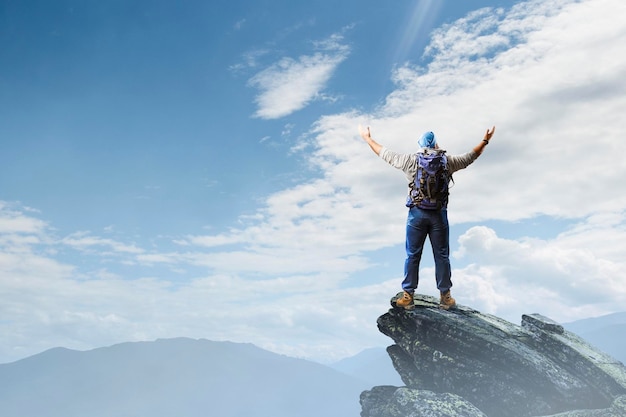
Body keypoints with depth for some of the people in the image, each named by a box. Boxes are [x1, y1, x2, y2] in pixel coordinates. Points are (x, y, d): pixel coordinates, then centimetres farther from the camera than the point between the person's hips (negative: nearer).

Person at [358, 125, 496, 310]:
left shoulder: (410, 160, -2)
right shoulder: (447, 161, -1)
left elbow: (385, 153, 7)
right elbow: (470, 156, 13)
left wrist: (367, 138, 19)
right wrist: (485, 140, 28)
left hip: (417, 213, 0)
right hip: (439, 214, 0)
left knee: (412, 255, 8)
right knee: (442, 256, 9)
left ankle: (408, 296, 13)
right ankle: (445, 296, 17)